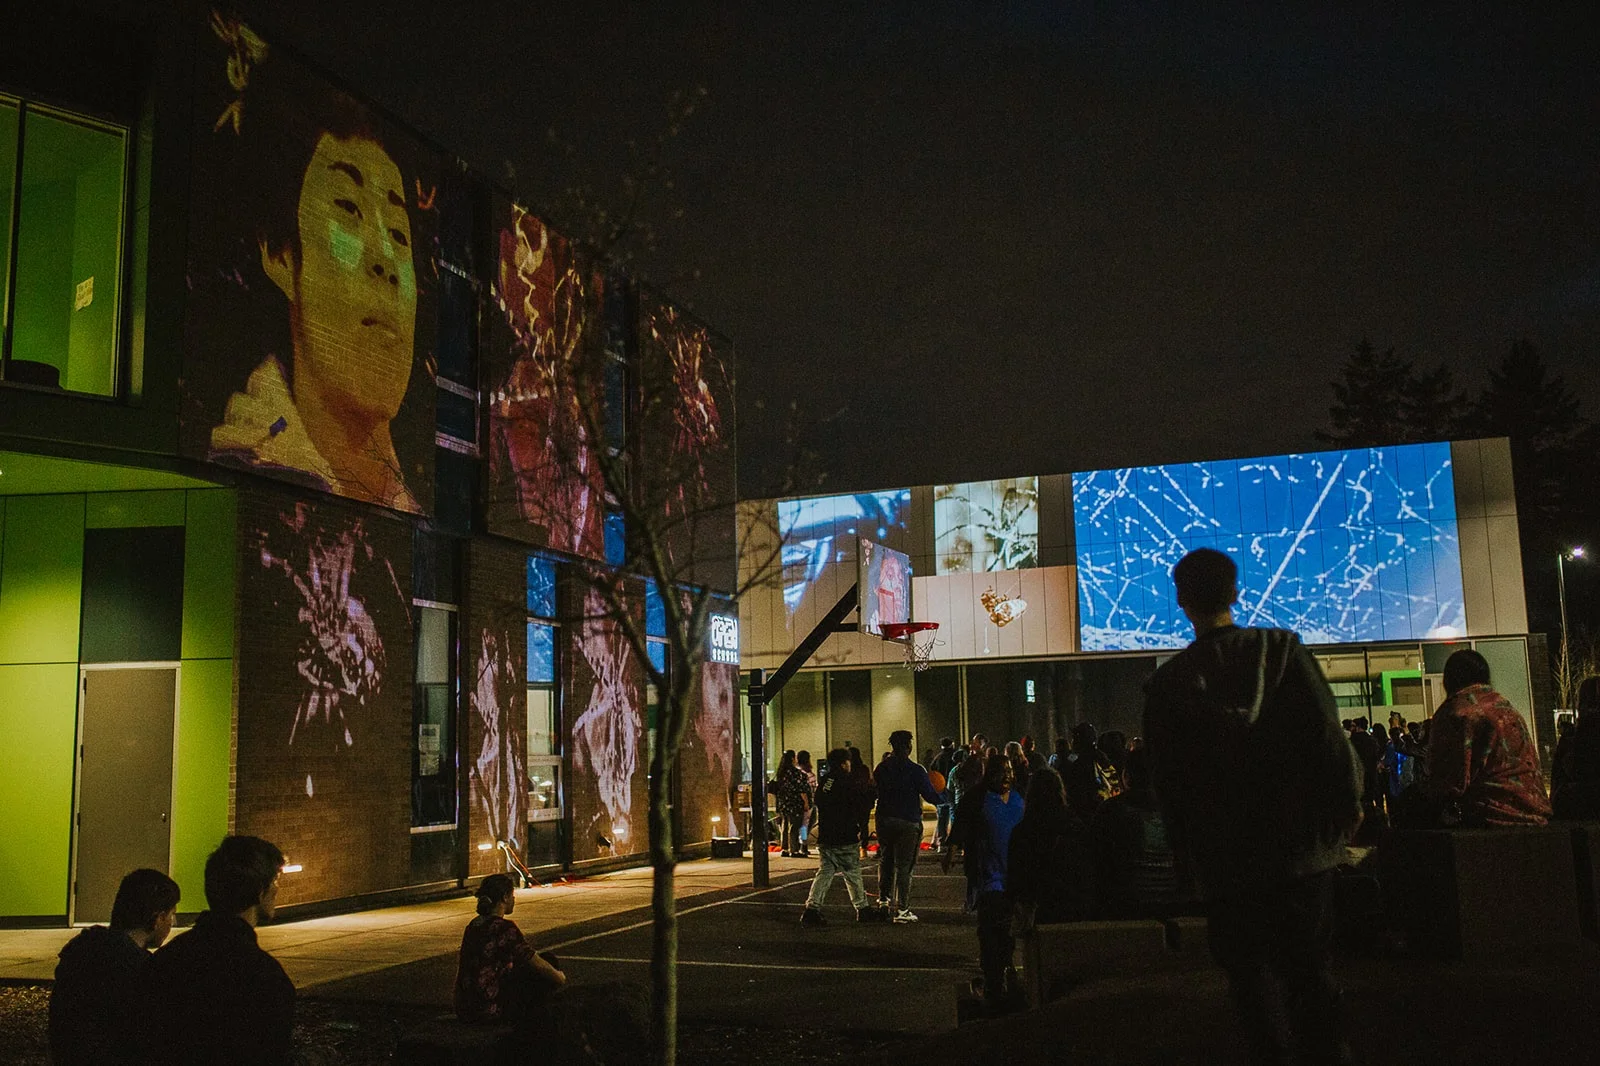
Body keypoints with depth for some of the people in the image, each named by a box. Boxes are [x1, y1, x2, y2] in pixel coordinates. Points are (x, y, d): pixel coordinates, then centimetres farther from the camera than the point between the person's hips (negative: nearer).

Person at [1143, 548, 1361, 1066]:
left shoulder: (1168, 682, -6)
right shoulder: (1283, 648, -6)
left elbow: (1165, 778, -2)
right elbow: (1327, 733, -9)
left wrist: (1189, 848, 9)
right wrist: (1348, 805, 3)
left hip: (1226, 854, -1)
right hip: (1302, 842, 1)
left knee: (1251, 971, 10)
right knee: (1309, 965, 14)